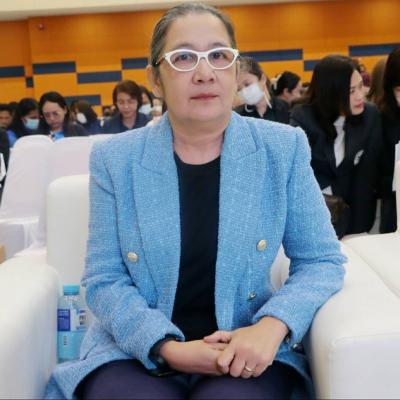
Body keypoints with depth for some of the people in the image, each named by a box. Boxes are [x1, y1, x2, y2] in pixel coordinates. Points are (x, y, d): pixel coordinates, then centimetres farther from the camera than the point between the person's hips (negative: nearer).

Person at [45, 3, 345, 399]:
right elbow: (104, 279, -1)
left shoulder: (283, 148, -2)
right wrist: (167, 348, -18)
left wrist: (271, 327, -17)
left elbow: (322, 260, 2)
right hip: (134, 350, 1)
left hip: (246, 349, 0)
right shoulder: (114, 159, -2)